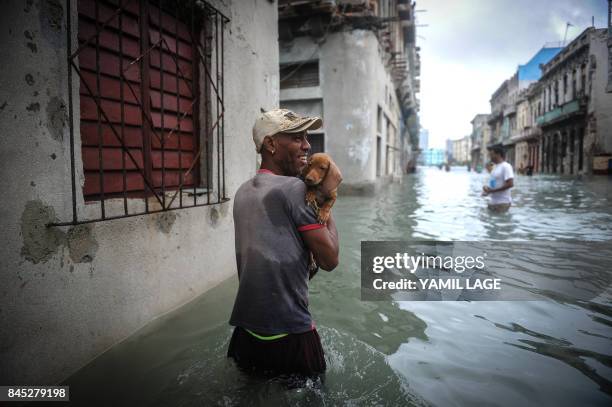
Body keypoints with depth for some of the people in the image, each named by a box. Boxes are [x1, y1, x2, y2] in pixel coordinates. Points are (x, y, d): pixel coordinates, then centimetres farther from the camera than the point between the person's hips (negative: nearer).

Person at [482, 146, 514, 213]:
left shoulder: (506, 166, -13)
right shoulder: (495, 167, 13)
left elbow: (510, 184, -21)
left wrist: (491, 191, -20)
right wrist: (487, 189, 0)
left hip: (502, 203, -8)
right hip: (493, 202, 9)